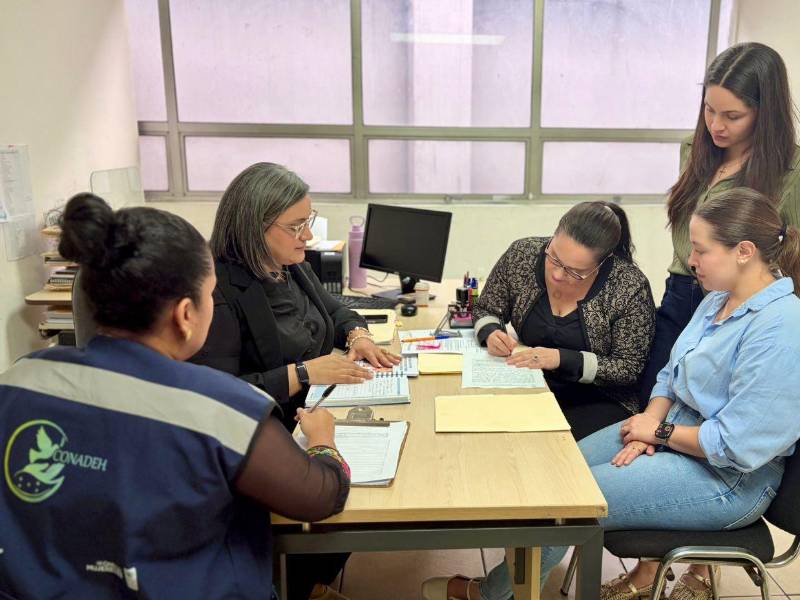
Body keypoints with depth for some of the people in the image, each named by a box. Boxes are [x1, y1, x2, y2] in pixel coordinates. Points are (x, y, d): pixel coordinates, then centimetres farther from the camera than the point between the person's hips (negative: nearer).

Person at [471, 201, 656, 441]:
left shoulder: (630, 286, -16)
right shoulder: (522, 254, -7)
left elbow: (629, 368, -10)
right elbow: (484, 310, 8)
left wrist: (562, 359, -22)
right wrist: (491, 332, -15)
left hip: (599, 400, -2)